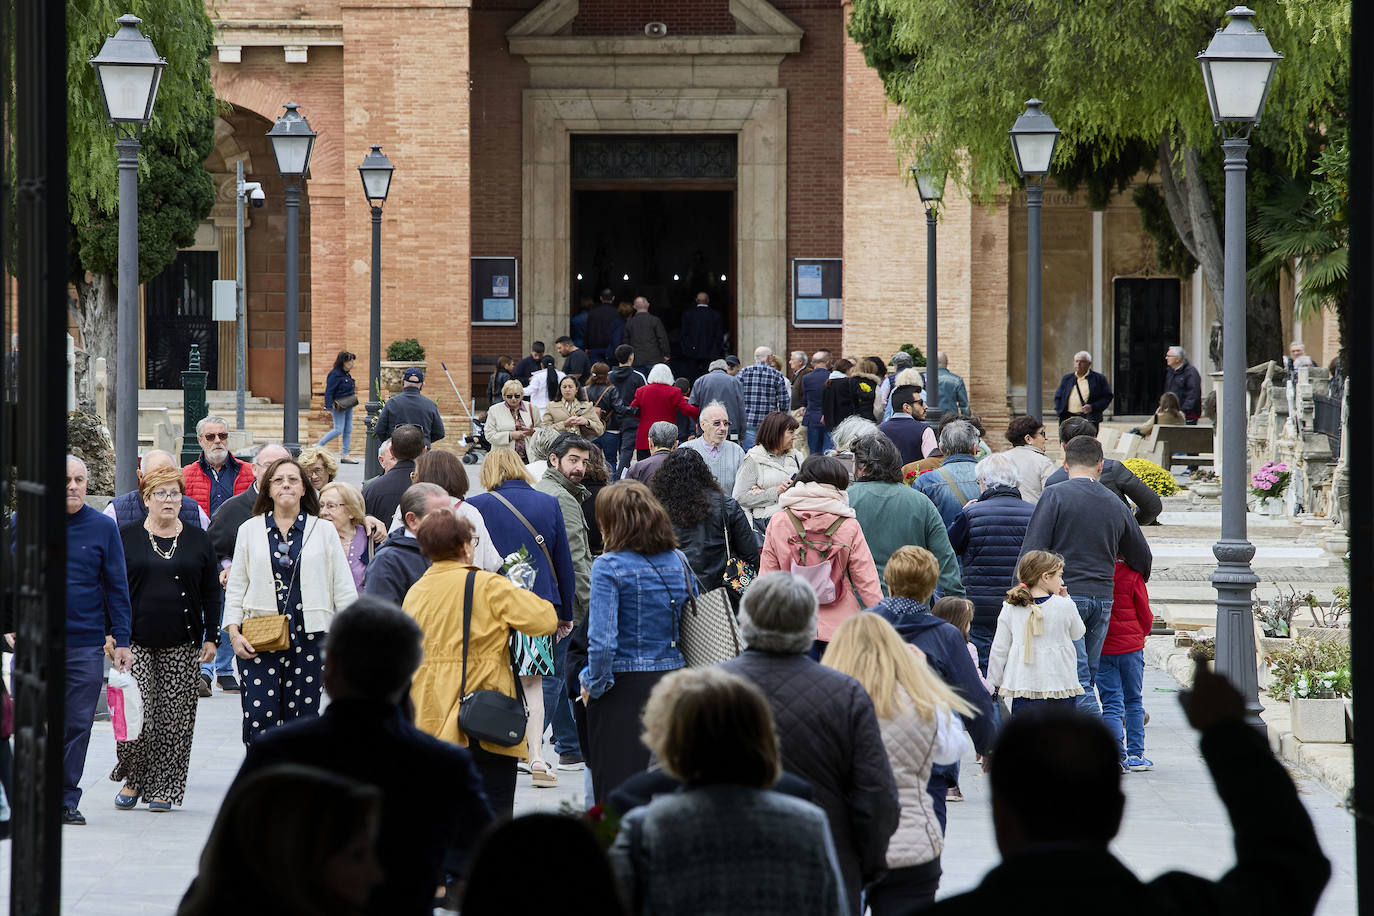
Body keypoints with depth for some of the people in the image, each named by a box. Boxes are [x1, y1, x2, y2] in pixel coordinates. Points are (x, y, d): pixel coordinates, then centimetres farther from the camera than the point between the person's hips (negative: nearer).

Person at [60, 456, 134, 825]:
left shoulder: (103, 528, 6)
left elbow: (117, 587, 8)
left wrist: (122, 641, 3)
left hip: (86, 645, 1)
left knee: (78, 725, 3)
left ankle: (67, 799, 11)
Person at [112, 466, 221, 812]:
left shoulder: (198, 540, 10)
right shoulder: (126, 538, 6)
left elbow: (211, 593, 12)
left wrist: (211, 637, 5)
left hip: (182, 645, 2)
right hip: (137, 642, -1)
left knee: (174, 717, -1)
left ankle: (162, 788, 7)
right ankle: (131, 780, 8)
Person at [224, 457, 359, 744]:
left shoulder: (324, 531, 9)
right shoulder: (250, 530, 11)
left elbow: (344, 589, 9)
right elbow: (236, 588, 12)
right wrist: (234, 633, 1)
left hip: (309, 637, 0)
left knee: (302, 717, -1)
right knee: (259, 716, -10)